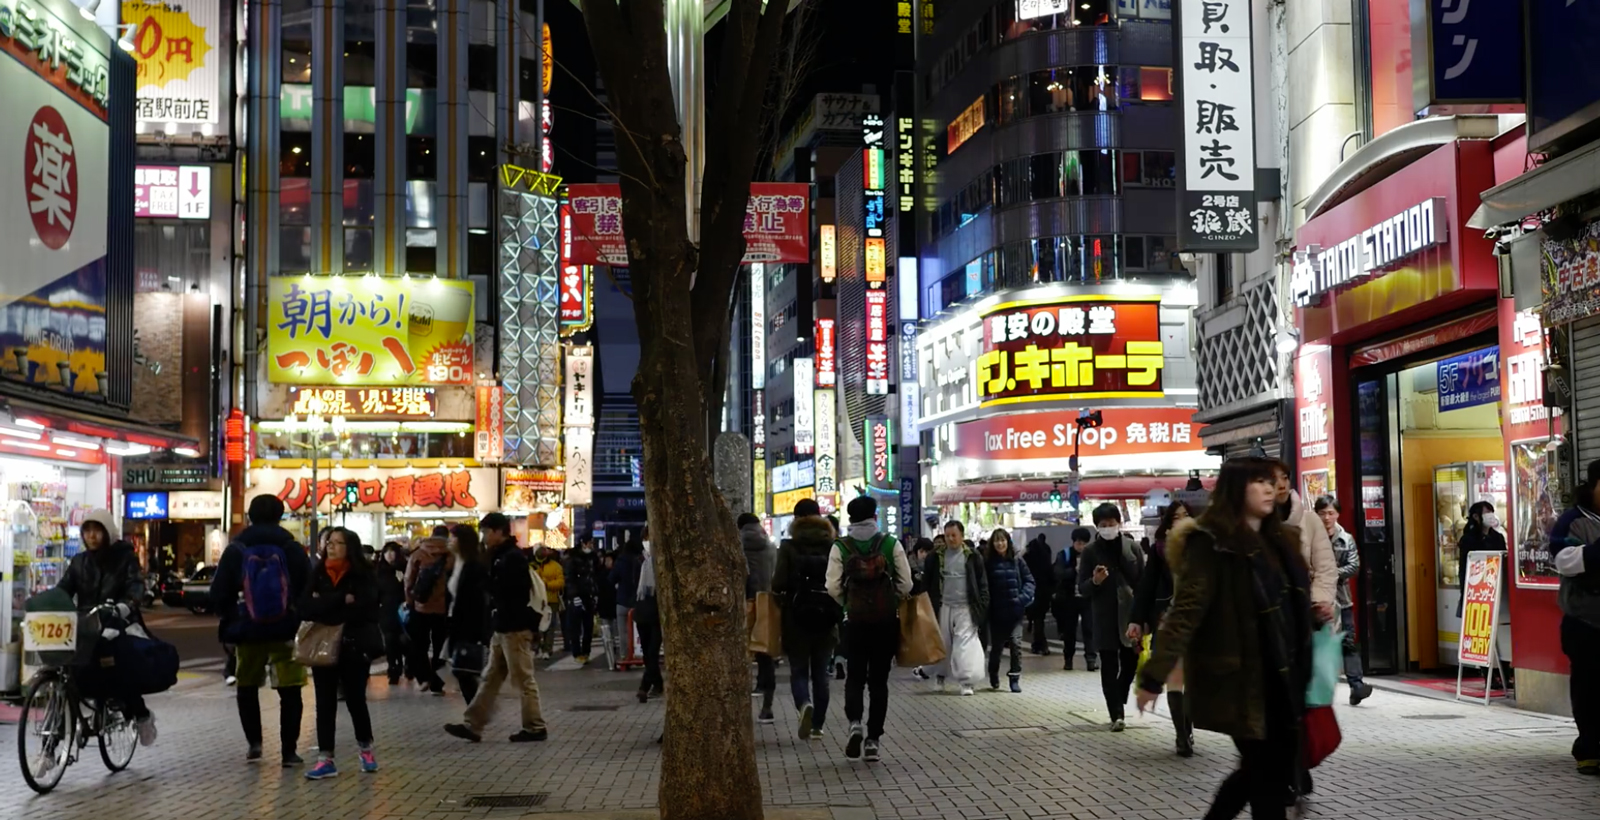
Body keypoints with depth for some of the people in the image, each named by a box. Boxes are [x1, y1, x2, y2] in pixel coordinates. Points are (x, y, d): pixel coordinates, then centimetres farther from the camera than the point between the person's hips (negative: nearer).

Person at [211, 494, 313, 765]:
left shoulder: (236, 550, -2)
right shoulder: (294, 549, -2)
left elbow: (218, 594, -2)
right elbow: (309, 591, -4)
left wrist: (232, 620, 13)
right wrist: (300, 621, 11)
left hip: (247, 631, 1)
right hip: (286, 631, 0)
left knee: (247, 687, 19)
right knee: (290, 691, 6)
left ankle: (254, 742, 9)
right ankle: (289, 751, 2)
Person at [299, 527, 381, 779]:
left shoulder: (364, 575, -7)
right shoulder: (317, 574, 2)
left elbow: (359, 610, -18)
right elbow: (306, 607, -9)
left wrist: (324, 605, -11)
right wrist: (342, 600, -18)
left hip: (355, 646, -3)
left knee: (355, 699, 6)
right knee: (325, 703, 1)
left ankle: (366, 749, 28)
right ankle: (325, 759, 4)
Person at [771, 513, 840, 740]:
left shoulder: (789, 550, -4)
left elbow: (778, 583, -13)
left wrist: (780, 593, 8)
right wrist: (839, 613, 11)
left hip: (796, 621, -2)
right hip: (826, 621, 2)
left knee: (798, 671, 8)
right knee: (820, 674, 13)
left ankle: (804, 704, -21)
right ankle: (817, 725, 15)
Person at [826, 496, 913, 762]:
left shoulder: (840, 547, -3)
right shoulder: (891, 545, -2)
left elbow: (833, 587, -7)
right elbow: (905, 584, -2)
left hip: (855, 621, -1)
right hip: (887, 621, 1)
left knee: (854, 677, 10)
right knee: (879, 680, 10)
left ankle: (855, 723, -15)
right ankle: (873, 739, 7)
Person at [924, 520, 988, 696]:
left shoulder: (973, 556, 0)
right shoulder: (936, 556, 3)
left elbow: (982, 582, 2)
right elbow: (927, 581, 9)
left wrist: (982, 605, -6)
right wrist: (928, 605, 3)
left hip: (966, 608, -2)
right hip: (943, 607, 2)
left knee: (966, 643, -10)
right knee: (942, 643, 10)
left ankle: (966, 682, -10)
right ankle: (939, 675, 28)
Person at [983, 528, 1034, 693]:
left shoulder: (1017, 560, -1)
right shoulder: (988, 562, -1)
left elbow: (1029, 580, 1)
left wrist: (1024, 597, -12)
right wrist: (986, 605, -9)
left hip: (1015, 610, -1)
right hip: (996, 611, 1)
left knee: (1015, 642, -12)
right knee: (996, 645, 11)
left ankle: (1015, 679, -2)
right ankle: (994, 677, 33)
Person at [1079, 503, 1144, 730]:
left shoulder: (1132, 547, 2)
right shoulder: (1091, 552, 1)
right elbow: (1082, 588, 3)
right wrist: (1094, 581, -20)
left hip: (1130, 615, 1)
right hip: (1104, 618, -1)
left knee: (1130, 665, 6)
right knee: (1109, 668, -1)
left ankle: (1118, 703, 30)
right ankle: (1117, 715, 2)